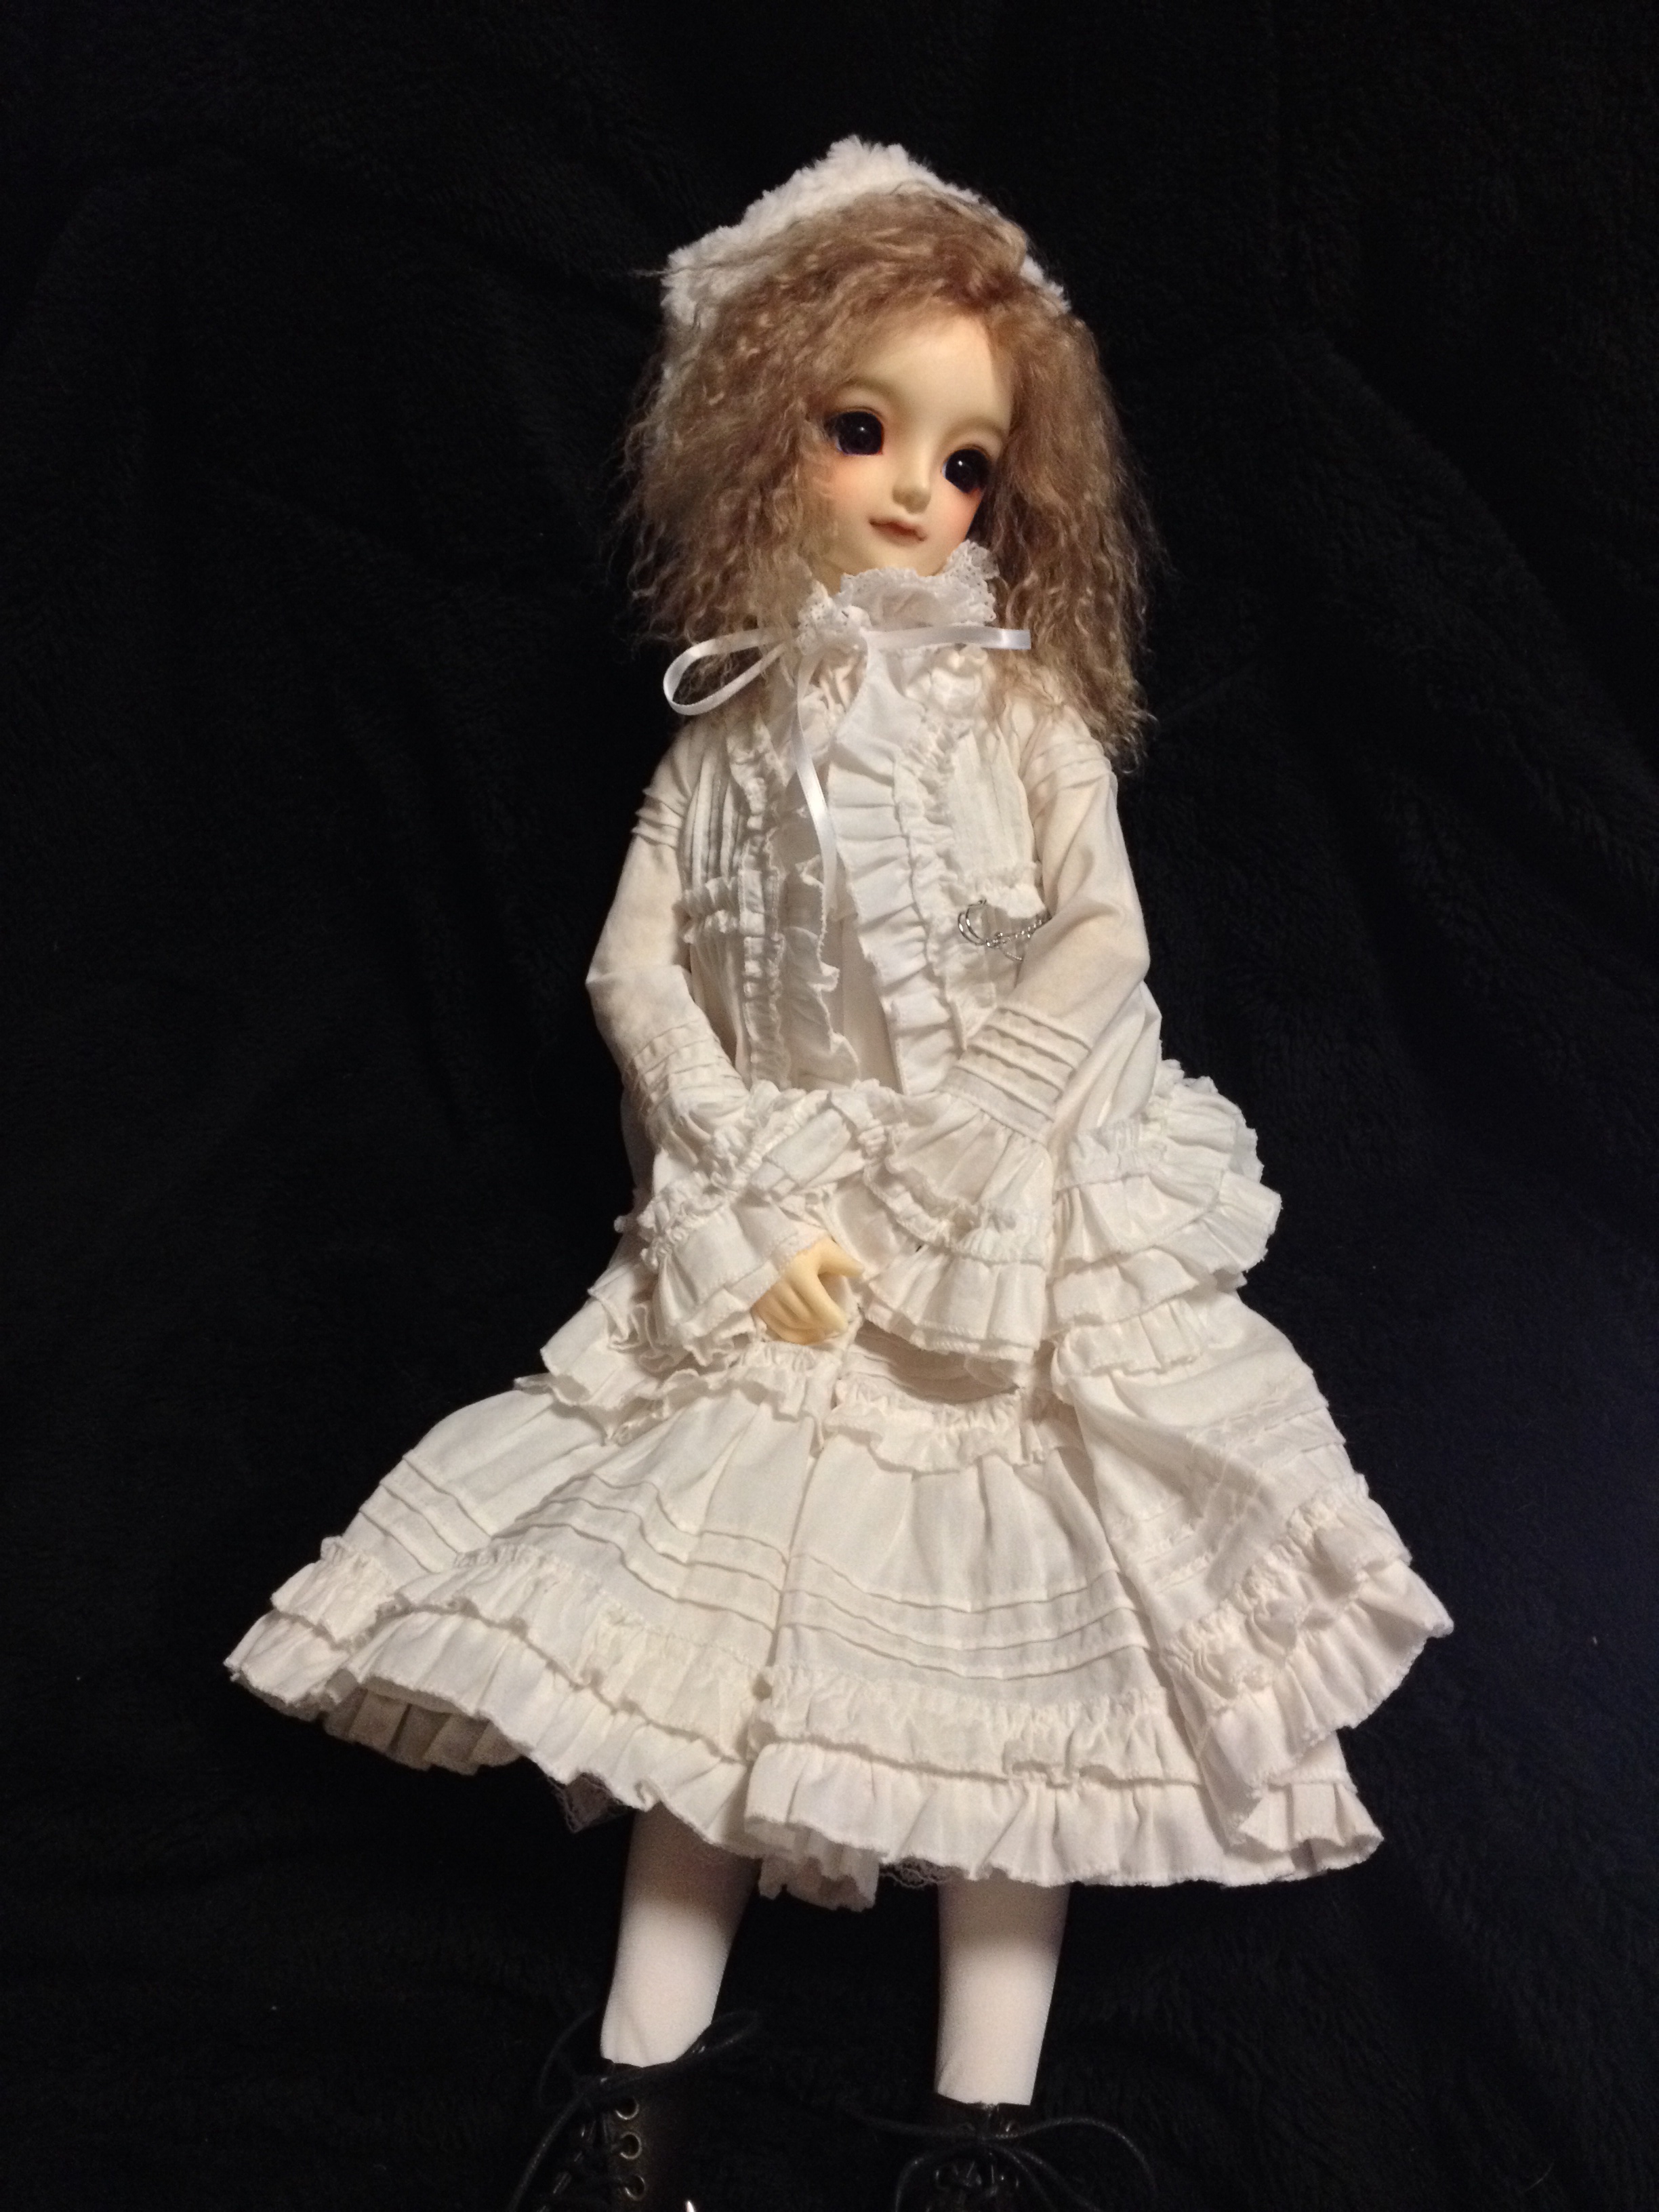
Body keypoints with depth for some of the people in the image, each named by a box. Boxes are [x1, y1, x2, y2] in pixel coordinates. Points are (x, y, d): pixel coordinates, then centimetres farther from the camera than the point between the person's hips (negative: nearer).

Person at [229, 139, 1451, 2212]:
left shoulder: (1026, 712, 0)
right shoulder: (730, 733, 6)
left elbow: (1100, 948, -10)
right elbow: (637, 967, -1)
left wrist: (914, 1187, -15)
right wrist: (765, 1201, -12)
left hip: (1013, 1238, -2)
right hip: (768, 1230, 2)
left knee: (1002, 1660, -2)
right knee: (717, 1631, 4)